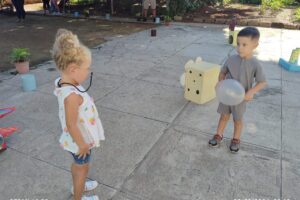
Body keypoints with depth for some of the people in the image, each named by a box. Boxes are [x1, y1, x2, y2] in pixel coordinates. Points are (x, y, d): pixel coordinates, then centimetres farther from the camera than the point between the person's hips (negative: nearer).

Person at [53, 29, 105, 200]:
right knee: (82, 167, 16)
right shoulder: (72, 95, -38)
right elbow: (71, 125, -31)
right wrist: (82, 144, -18)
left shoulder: (64, 83, -8)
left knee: (78, 165, 30)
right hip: (81, 139, -8)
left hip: (80, 138, 8)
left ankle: (78, 186, 55)